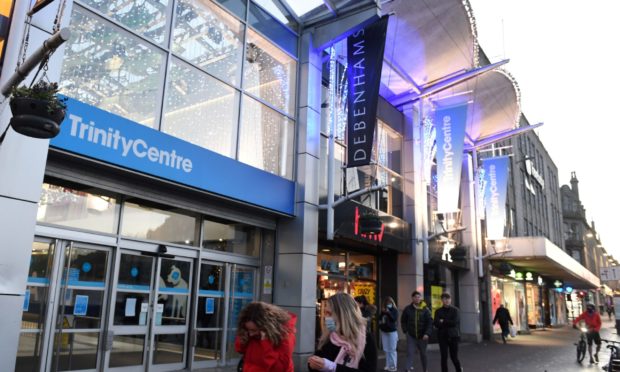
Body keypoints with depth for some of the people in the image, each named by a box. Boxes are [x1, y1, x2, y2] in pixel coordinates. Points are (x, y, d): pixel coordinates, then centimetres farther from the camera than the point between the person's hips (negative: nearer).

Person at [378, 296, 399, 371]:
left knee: (392, 350, -2)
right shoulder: (383, 310, 9)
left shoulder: (394, 310, -3)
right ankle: (388, 365, 14)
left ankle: (393, 366, 3)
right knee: (386, 350, 8)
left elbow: (395, 319, -17)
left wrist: (388, 312, -23)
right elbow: (379, 319, 15)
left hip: (392, 331, -4)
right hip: (384, 331, 5)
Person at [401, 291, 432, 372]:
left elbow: (430, 322, -12)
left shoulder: (425, 309, -7)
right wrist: (405, 330, 0)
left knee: (423, 354, 15)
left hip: (422, 336, 0)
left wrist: (427, 333, -21)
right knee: (410, 353, -10)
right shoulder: (408, 309, -3)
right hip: (411, 336, 0)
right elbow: (403, 321, 9)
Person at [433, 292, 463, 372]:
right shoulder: (438, 311, 3)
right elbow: (436, 324, -7)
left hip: (453, 336, -1)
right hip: (442, 336, 1)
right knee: (444, 357, 0)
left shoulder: (455, 310, 0)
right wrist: (448, 323, -15)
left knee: (454, 357, 5)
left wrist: (443, 322, -7)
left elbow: (455, 322, -12)